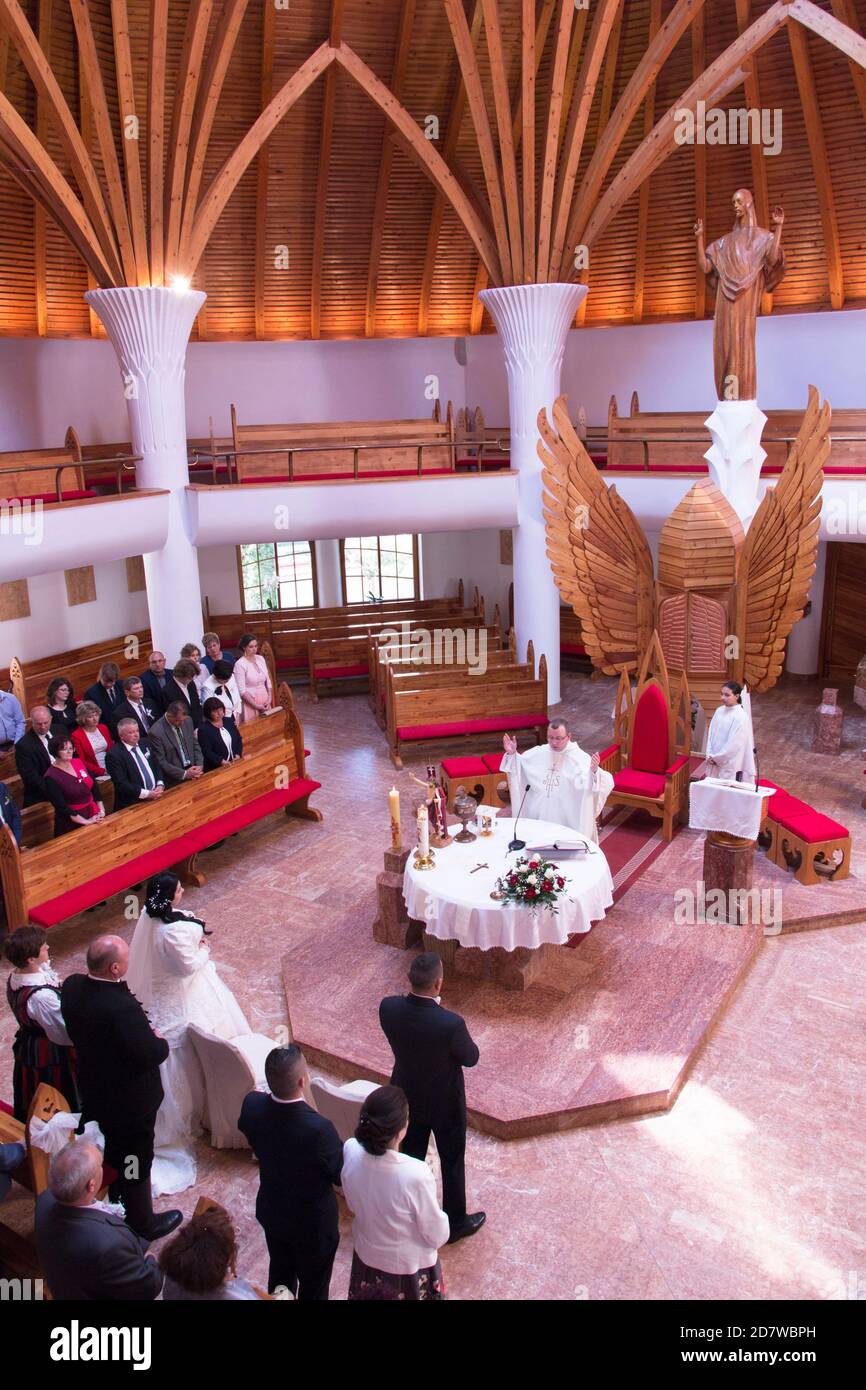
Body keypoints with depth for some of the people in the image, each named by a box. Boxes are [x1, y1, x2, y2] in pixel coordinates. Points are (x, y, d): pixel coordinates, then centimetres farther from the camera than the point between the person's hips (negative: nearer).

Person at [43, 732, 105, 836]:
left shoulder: (78, 762, 0)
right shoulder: (51, 777, -16)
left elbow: (94, 785, 5)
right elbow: (61, 806, -17)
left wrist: (101, 810, -3)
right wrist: (86, 822, -18)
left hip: (93, 814, 5)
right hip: (71, 823, -5)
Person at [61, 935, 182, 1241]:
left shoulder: (72, 986, -15)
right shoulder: (122, 1007, -39)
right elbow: (151, 1053, -31)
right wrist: (160, 1040, -10)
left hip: (93, 1090, 7)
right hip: (129, 1101, -7)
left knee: (111, 1153, 31)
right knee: (134, 1165, 17)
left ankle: (114, 1207, 55)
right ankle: (142, 1224, 39)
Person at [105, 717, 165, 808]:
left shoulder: (144, 743, 11)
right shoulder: (113, 755, -8)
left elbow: (156, 765, 15)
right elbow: (121, 784, -13)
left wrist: (160, 785, -2)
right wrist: (146, 794, -18)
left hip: (156, 796, 5)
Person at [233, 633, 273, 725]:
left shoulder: (261, 659, 6)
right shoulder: (239, 664, -12)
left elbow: (268, 681, 10)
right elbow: (242, 690, -14)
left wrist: (269, 699, -2)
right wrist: (256, 705, -16)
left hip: (264, 699, 5)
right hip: (250, 702, -5)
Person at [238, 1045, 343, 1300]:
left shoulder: (252, 1105, -25)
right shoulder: (319, 1129, -40)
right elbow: (342, 1174, -21)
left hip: (271, 1212, 5)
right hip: (313, 1222, -4)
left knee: (280, 1275, 31)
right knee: (313, 1288, 24)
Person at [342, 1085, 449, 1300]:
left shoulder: (351, 1152, -24)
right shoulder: (415, 1176, -38)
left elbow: (353, 1205, -3)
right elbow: (438, 1236, -21)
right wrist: (440, 1217, -1)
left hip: (366, 1257, 4)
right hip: (409, 1266, -4)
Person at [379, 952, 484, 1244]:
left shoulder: (388, 1007, -25)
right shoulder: (451, 1024, -39)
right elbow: (471, 1058, -17)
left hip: (408, 1096, 4)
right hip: (444, 1102, -4)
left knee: (411, 1156, 28)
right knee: (452, 1162, 22)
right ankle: (455, 1223, 43)